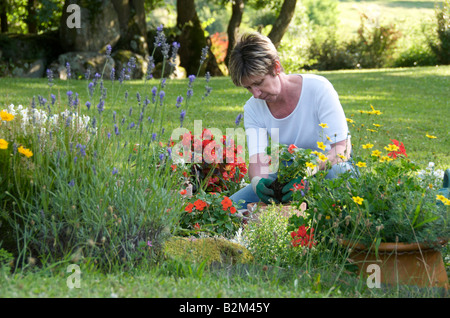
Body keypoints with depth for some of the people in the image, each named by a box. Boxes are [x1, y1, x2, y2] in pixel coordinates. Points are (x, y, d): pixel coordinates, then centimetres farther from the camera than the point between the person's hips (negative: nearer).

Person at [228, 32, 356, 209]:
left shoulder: (318, 88, -18)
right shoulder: (253, 108, -4)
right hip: (285, 178, 4)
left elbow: (342, 148, -23)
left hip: (326, 169, -4)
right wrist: (257, 180, -41)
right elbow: (257, 159, -15)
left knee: (336, 172, -41)